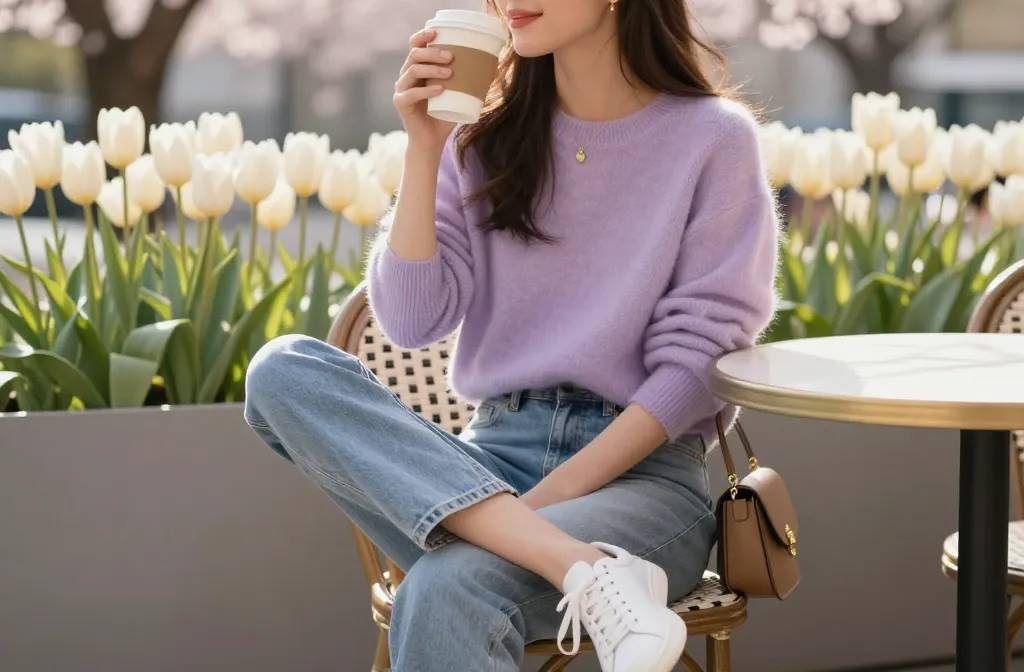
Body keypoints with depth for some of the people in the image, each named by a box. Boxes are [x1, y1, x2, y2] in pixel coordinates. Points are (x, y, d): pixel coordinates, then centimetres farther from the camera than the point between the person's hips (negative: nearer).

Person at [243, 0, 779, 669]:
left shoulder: (714, 138, -1)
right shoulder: (488, 140, 11)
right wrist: (425, 150, -7)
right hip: (494, 459, 6)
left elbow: (697, 361, -6)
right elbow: (411, 322, 3)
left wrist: (552, 496, -16)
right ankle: (584, 565, -33)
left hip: (641, 469, -6)